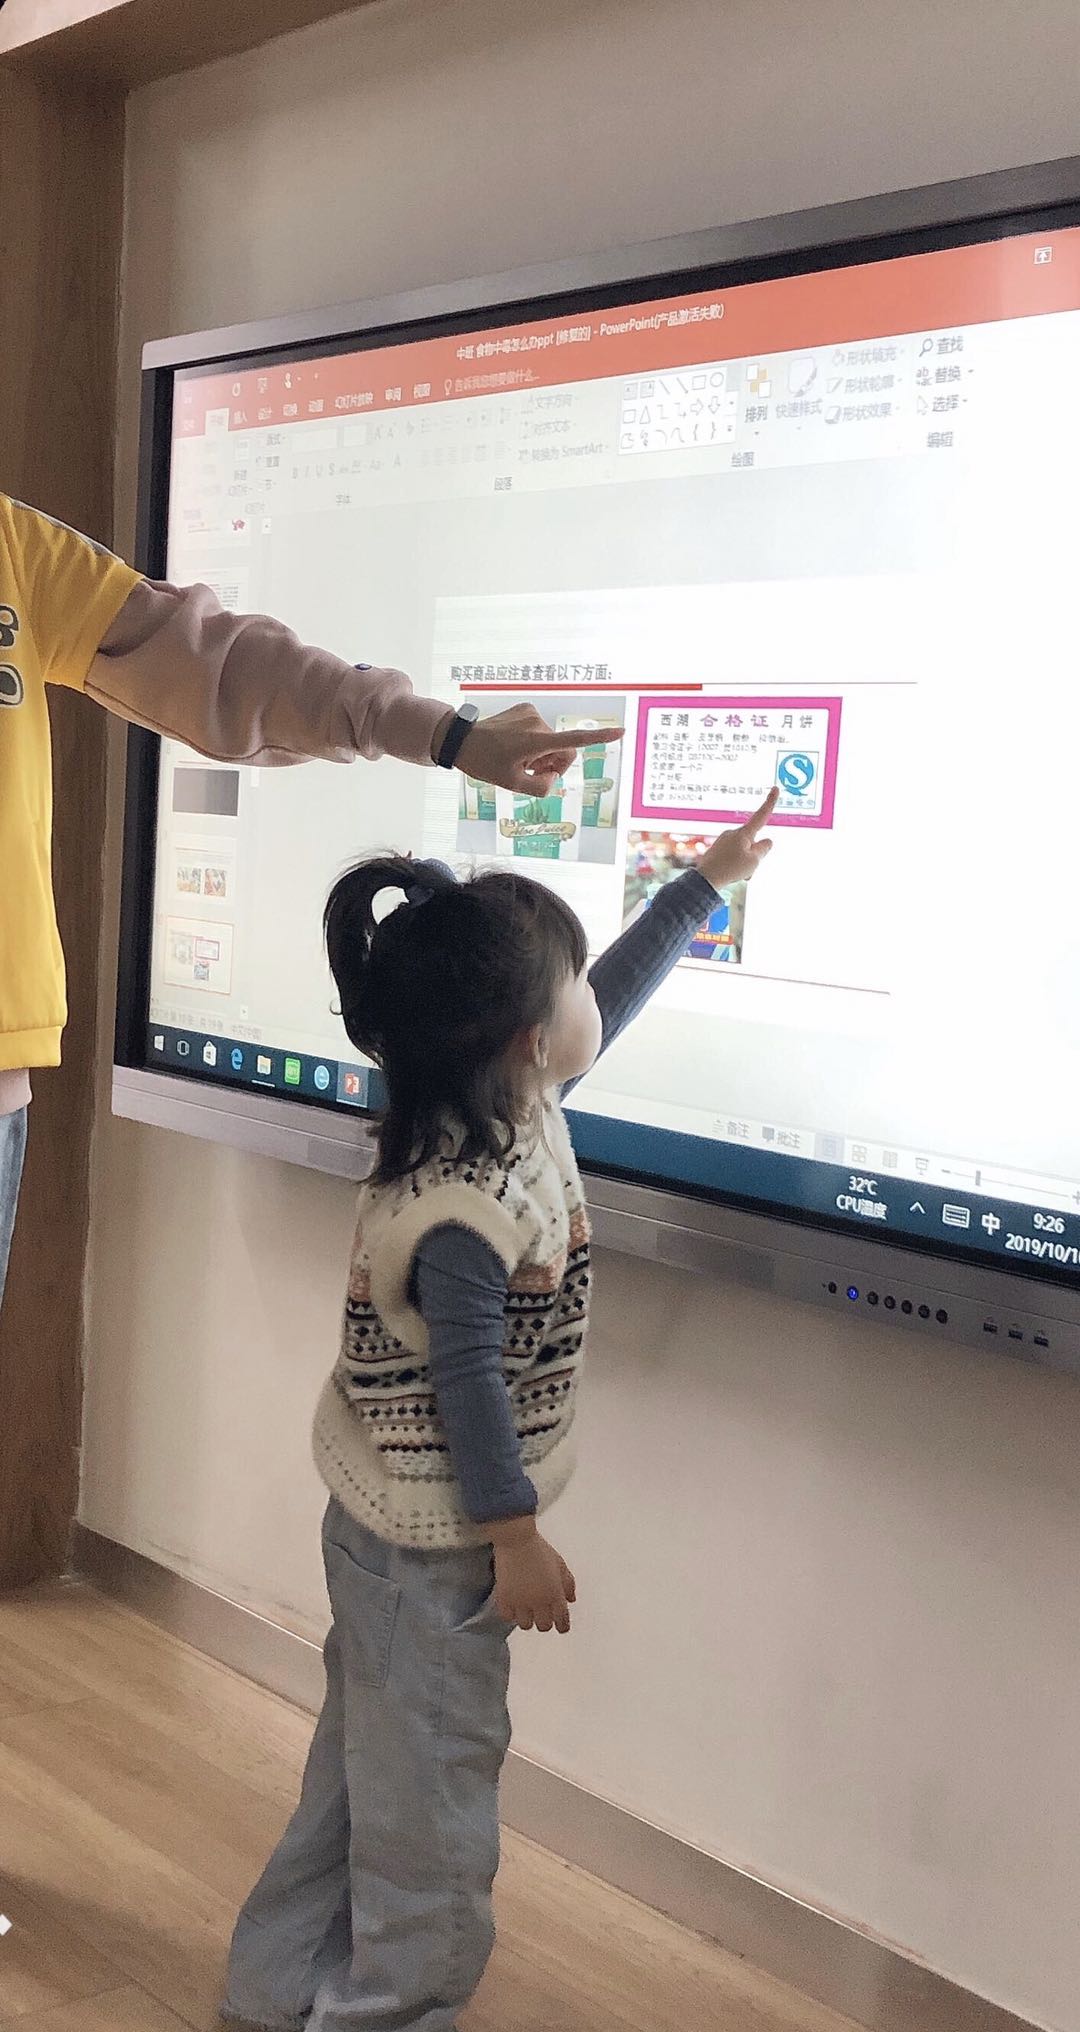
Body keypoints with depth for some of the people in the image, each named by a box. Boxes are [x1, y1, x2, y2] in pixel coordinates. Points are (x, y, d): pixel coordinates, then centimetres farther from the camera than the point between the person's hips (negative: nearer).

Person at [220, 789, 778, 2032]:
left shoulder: (507, 1109, -1)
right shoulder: (466, 1205, -29)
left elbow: (615, 995, 12)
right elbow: (469, 1375, -26)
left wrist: (706, 883, 20)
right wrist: (514, 1537, -18)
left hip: (388, 1519, 10)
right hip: (432, 1540, -10)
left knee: (364, 1762, 22)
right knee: (431, 1786, 6)